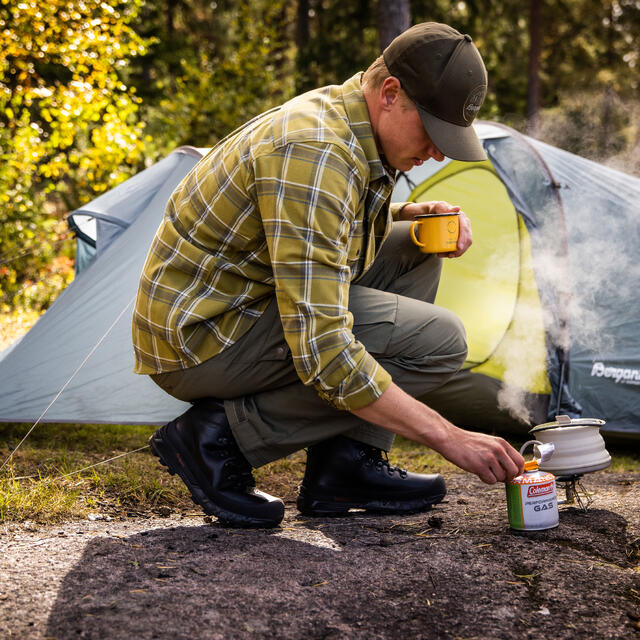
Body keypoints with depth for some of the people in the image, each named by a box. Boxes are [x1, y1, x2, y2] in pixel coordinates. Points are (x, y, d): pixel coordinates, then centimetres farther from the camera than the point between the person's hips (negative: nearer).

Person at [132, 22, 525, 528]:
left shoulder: (346, 119, 4)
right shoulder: (314, 153, -27)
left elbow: (346, 228, 26)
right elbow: (321, 353, -32)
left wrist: (420, 215, 4)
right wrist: (450, 438, -28)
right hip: (200, 341, -10)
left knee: (416, 251, 8)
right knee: (438, 340, -16)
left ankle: (347, 464, 2)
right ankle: (220, 437, -10)